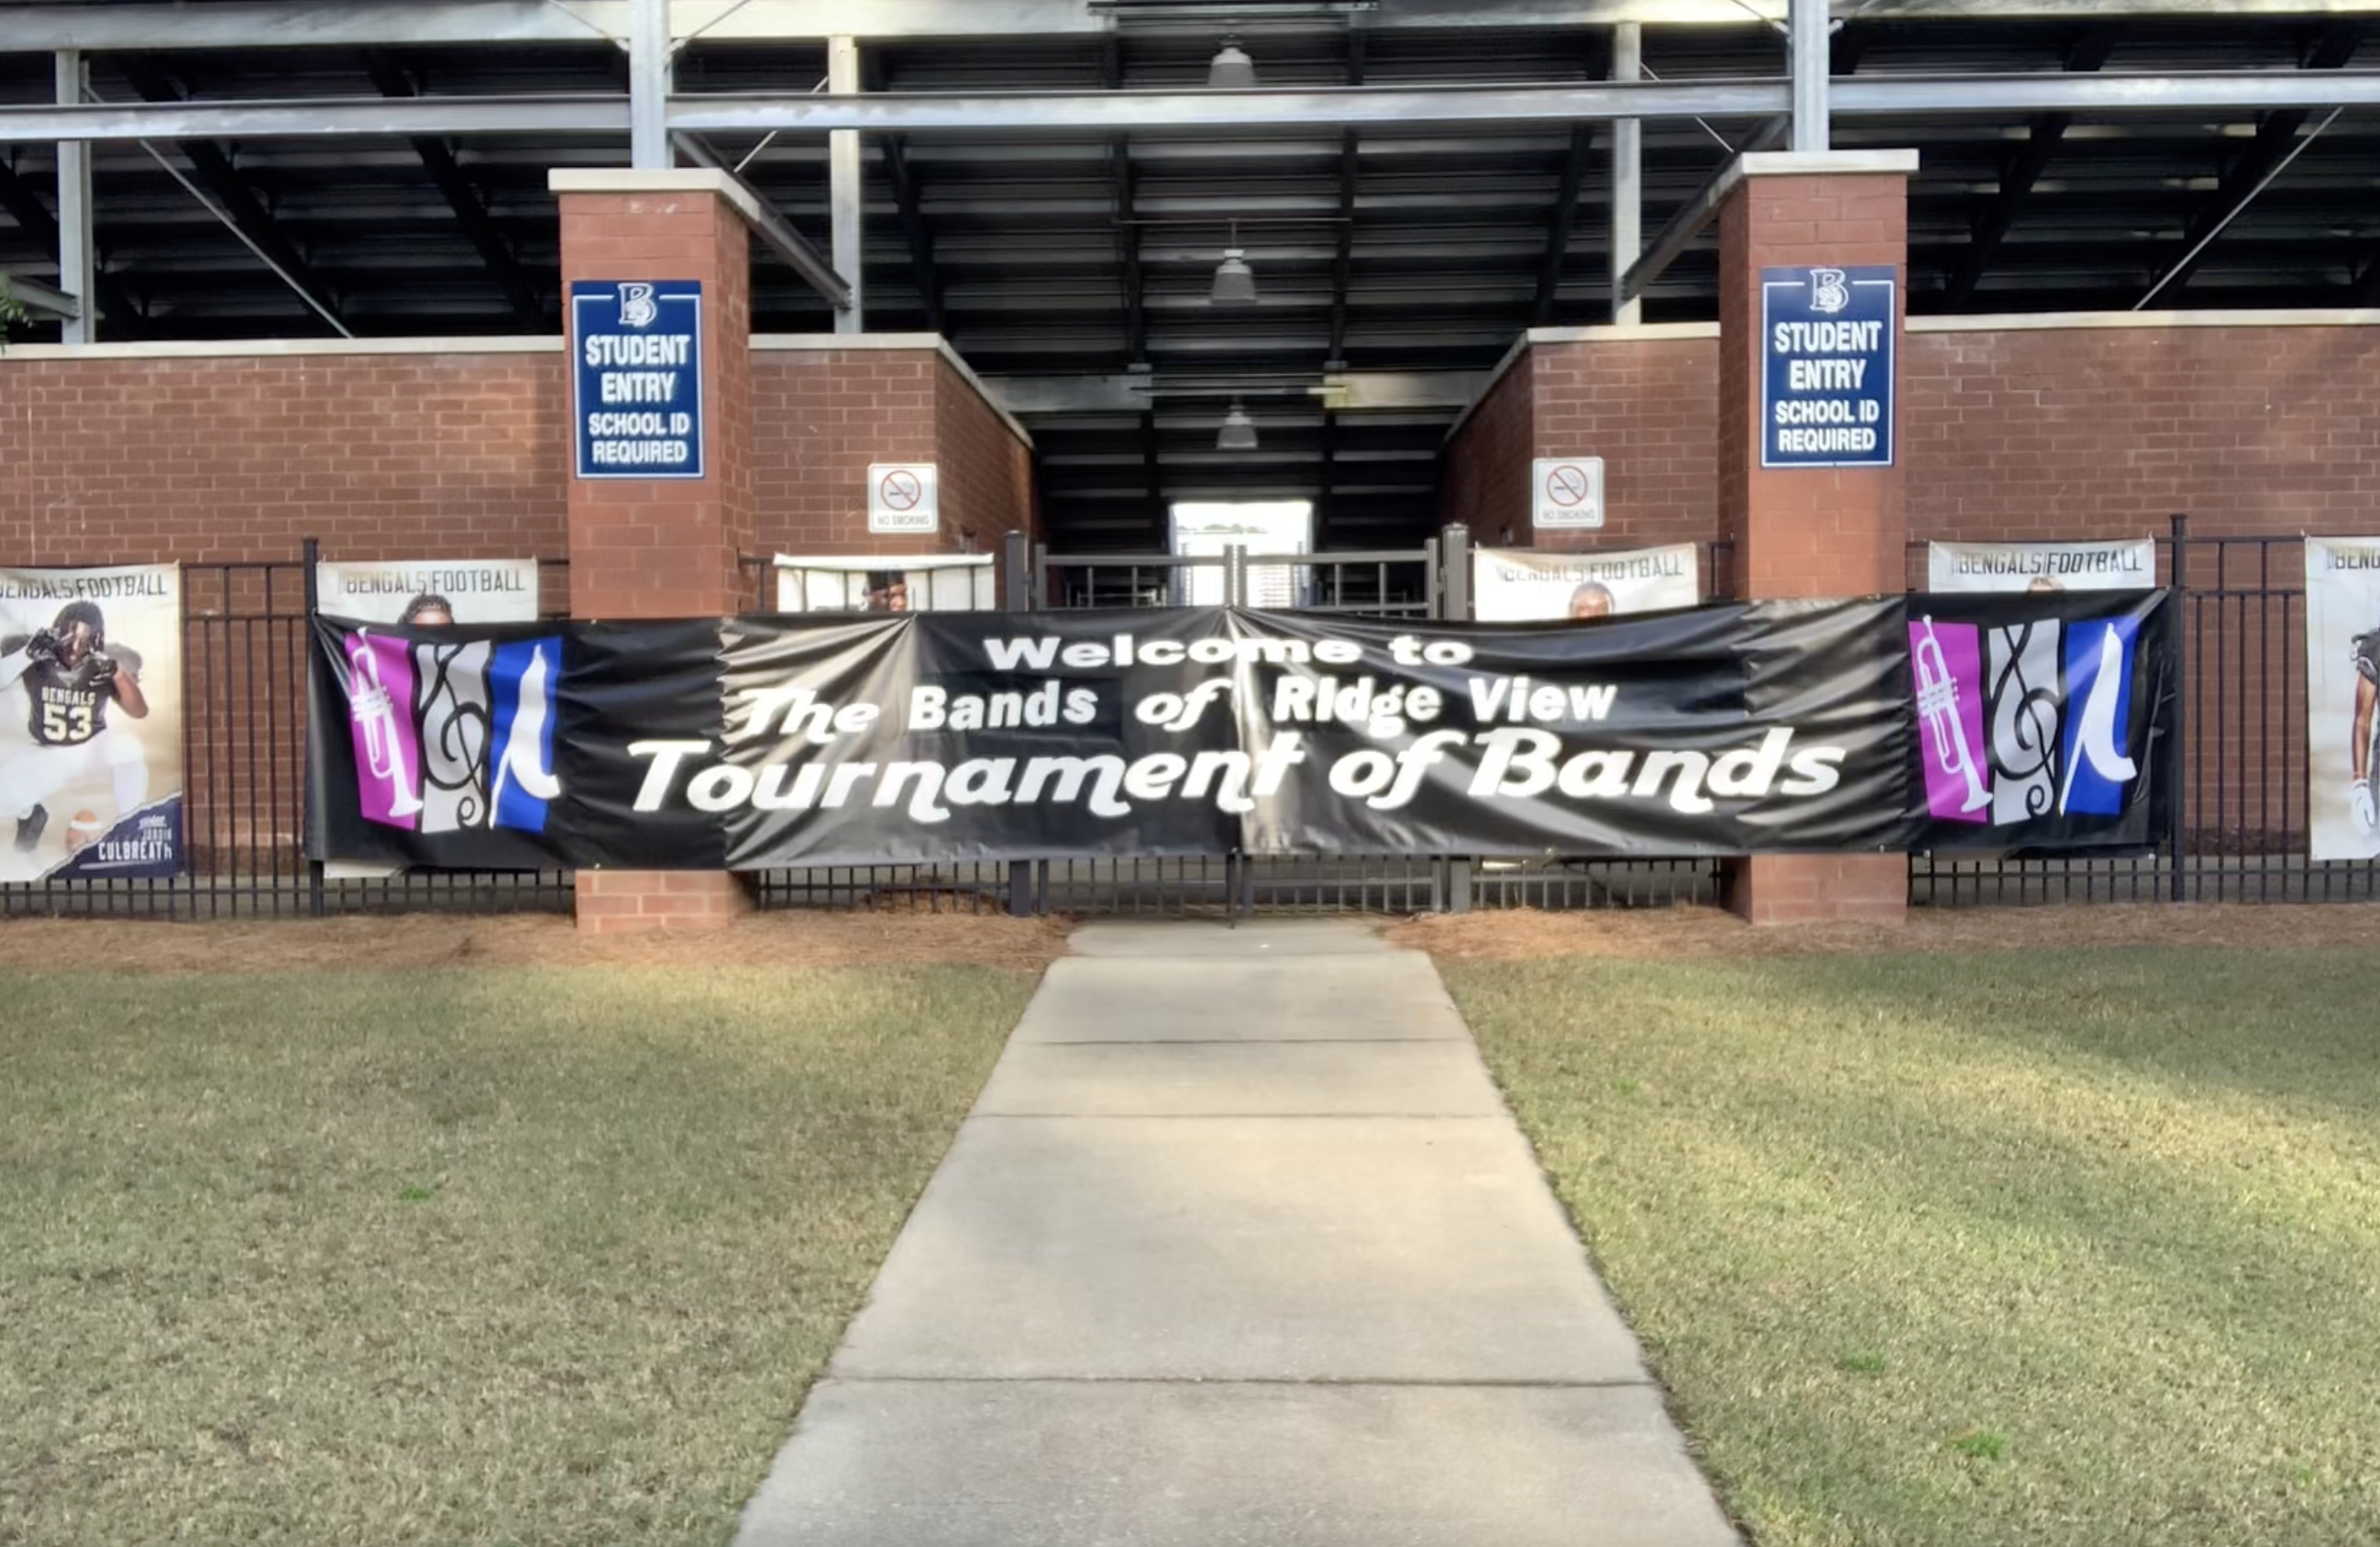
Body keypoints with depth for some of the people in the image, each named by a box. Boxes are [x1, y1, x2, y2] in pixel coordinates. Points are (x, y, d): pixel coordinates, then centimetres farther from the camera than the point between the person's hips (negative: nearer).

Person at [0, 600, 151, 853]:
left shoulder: (101, 665, -16)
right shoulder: (38, 659, -17)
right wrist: (27, 654, -43)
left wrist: (117, 672, -37)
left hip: (94, 748, -1)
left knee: (129, 748, -34)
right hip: (48, 755, 1)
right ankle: (30, 815, 19)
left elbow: (140, 712, -24)